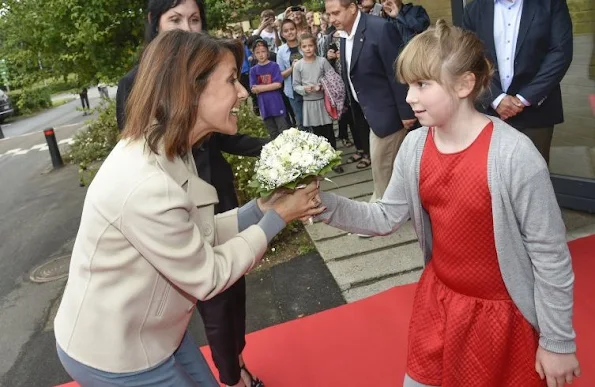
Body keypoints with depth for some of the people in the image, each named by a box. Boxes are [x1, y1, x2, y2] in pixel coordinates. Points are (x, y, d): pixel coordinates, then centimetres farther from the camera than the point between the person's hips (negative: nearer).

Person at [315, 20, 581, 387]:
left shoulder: (514, 154, -24)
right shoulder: (415, 146, -8)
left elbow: (550, 254, -17)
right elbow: (388, 218, -2)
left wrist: (559, 340, -8)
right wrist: (324, 203, -15)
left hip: (503, 313, -4)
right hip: (439, 299, 5)